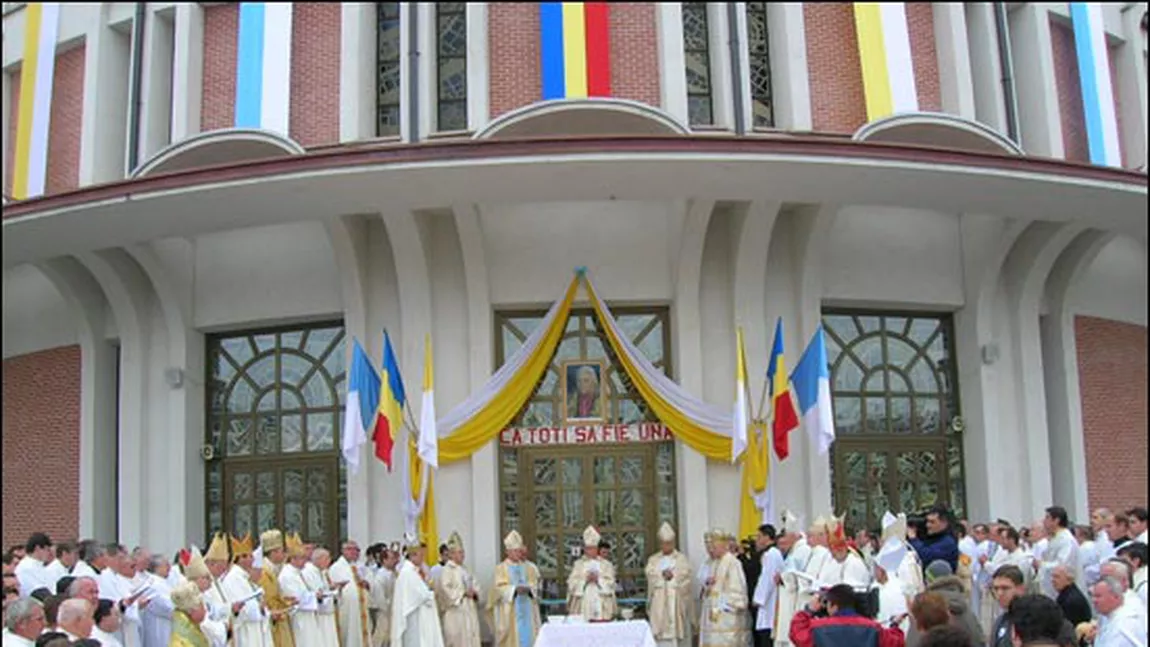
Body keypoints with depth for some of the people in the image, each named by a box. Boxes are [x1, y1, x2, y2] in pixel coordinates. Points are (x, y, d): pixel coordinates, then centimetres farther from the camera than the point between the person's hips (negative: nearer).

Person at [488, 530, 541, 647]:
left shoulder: (528, 567, 11)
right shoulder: (501, 568, 1)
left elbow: (534, 584, 3)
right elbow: (500, 588, -11)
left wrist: (528, 589, -20)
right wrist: (515, 589, -27)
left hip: (527, 609, 3)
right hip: (509, 611, -3)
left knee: (528, 636, 0)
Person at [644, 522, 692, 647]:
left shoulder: (681, 559, 10)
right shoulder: (653, 560, 13)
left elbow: (685, 576, -4)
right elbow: (651, 575, -3)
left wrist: (673, 576, -21)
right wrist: (662, 574, -21)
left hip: (677, 602, -1)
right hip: (659, 602, 1)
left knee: (678, 632, -3)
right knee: (660, 634, -6)